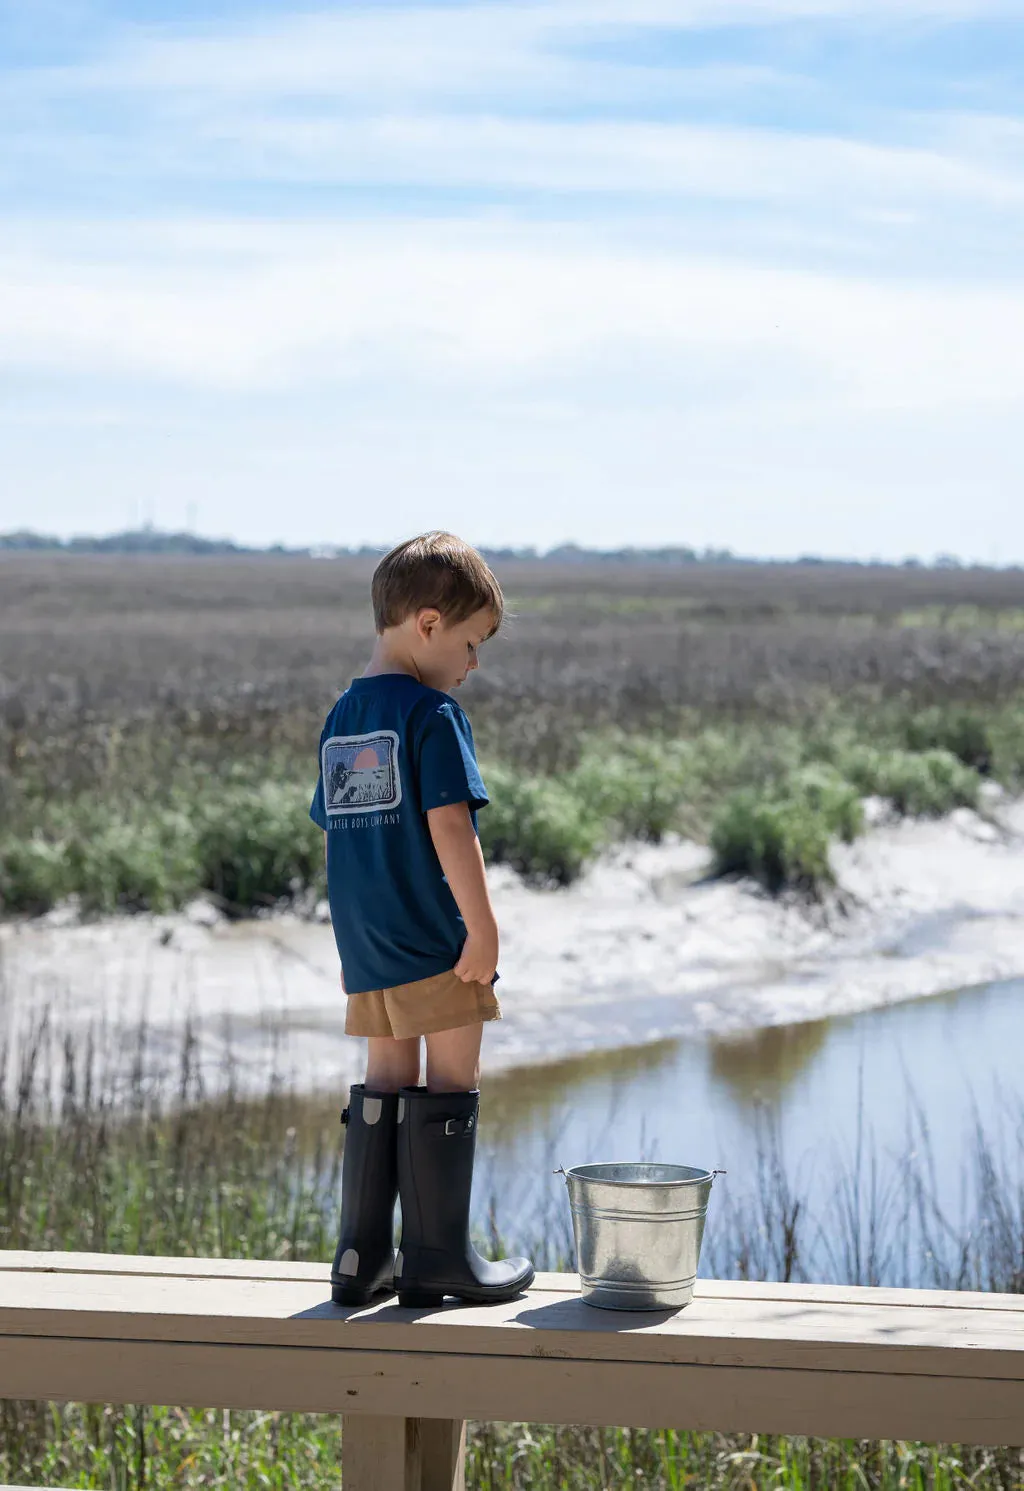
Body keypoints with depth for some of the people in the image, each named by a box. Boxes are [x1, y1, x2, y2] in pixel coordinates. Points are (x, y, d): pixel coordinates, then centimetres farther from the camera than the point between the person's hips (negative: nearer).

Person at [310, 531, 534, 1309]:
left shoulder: (340, 719, 13)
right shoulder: (432, 713, -12)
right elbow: (450, 824, -18)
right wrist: (483, 925, -16)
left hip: (366, 947, 8)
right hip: (435, 939, -8)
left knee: (384, 1083, 14)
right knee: (451, 1083, 2)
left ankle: (363, 1254, 15)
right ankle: (438, 1255, 5)